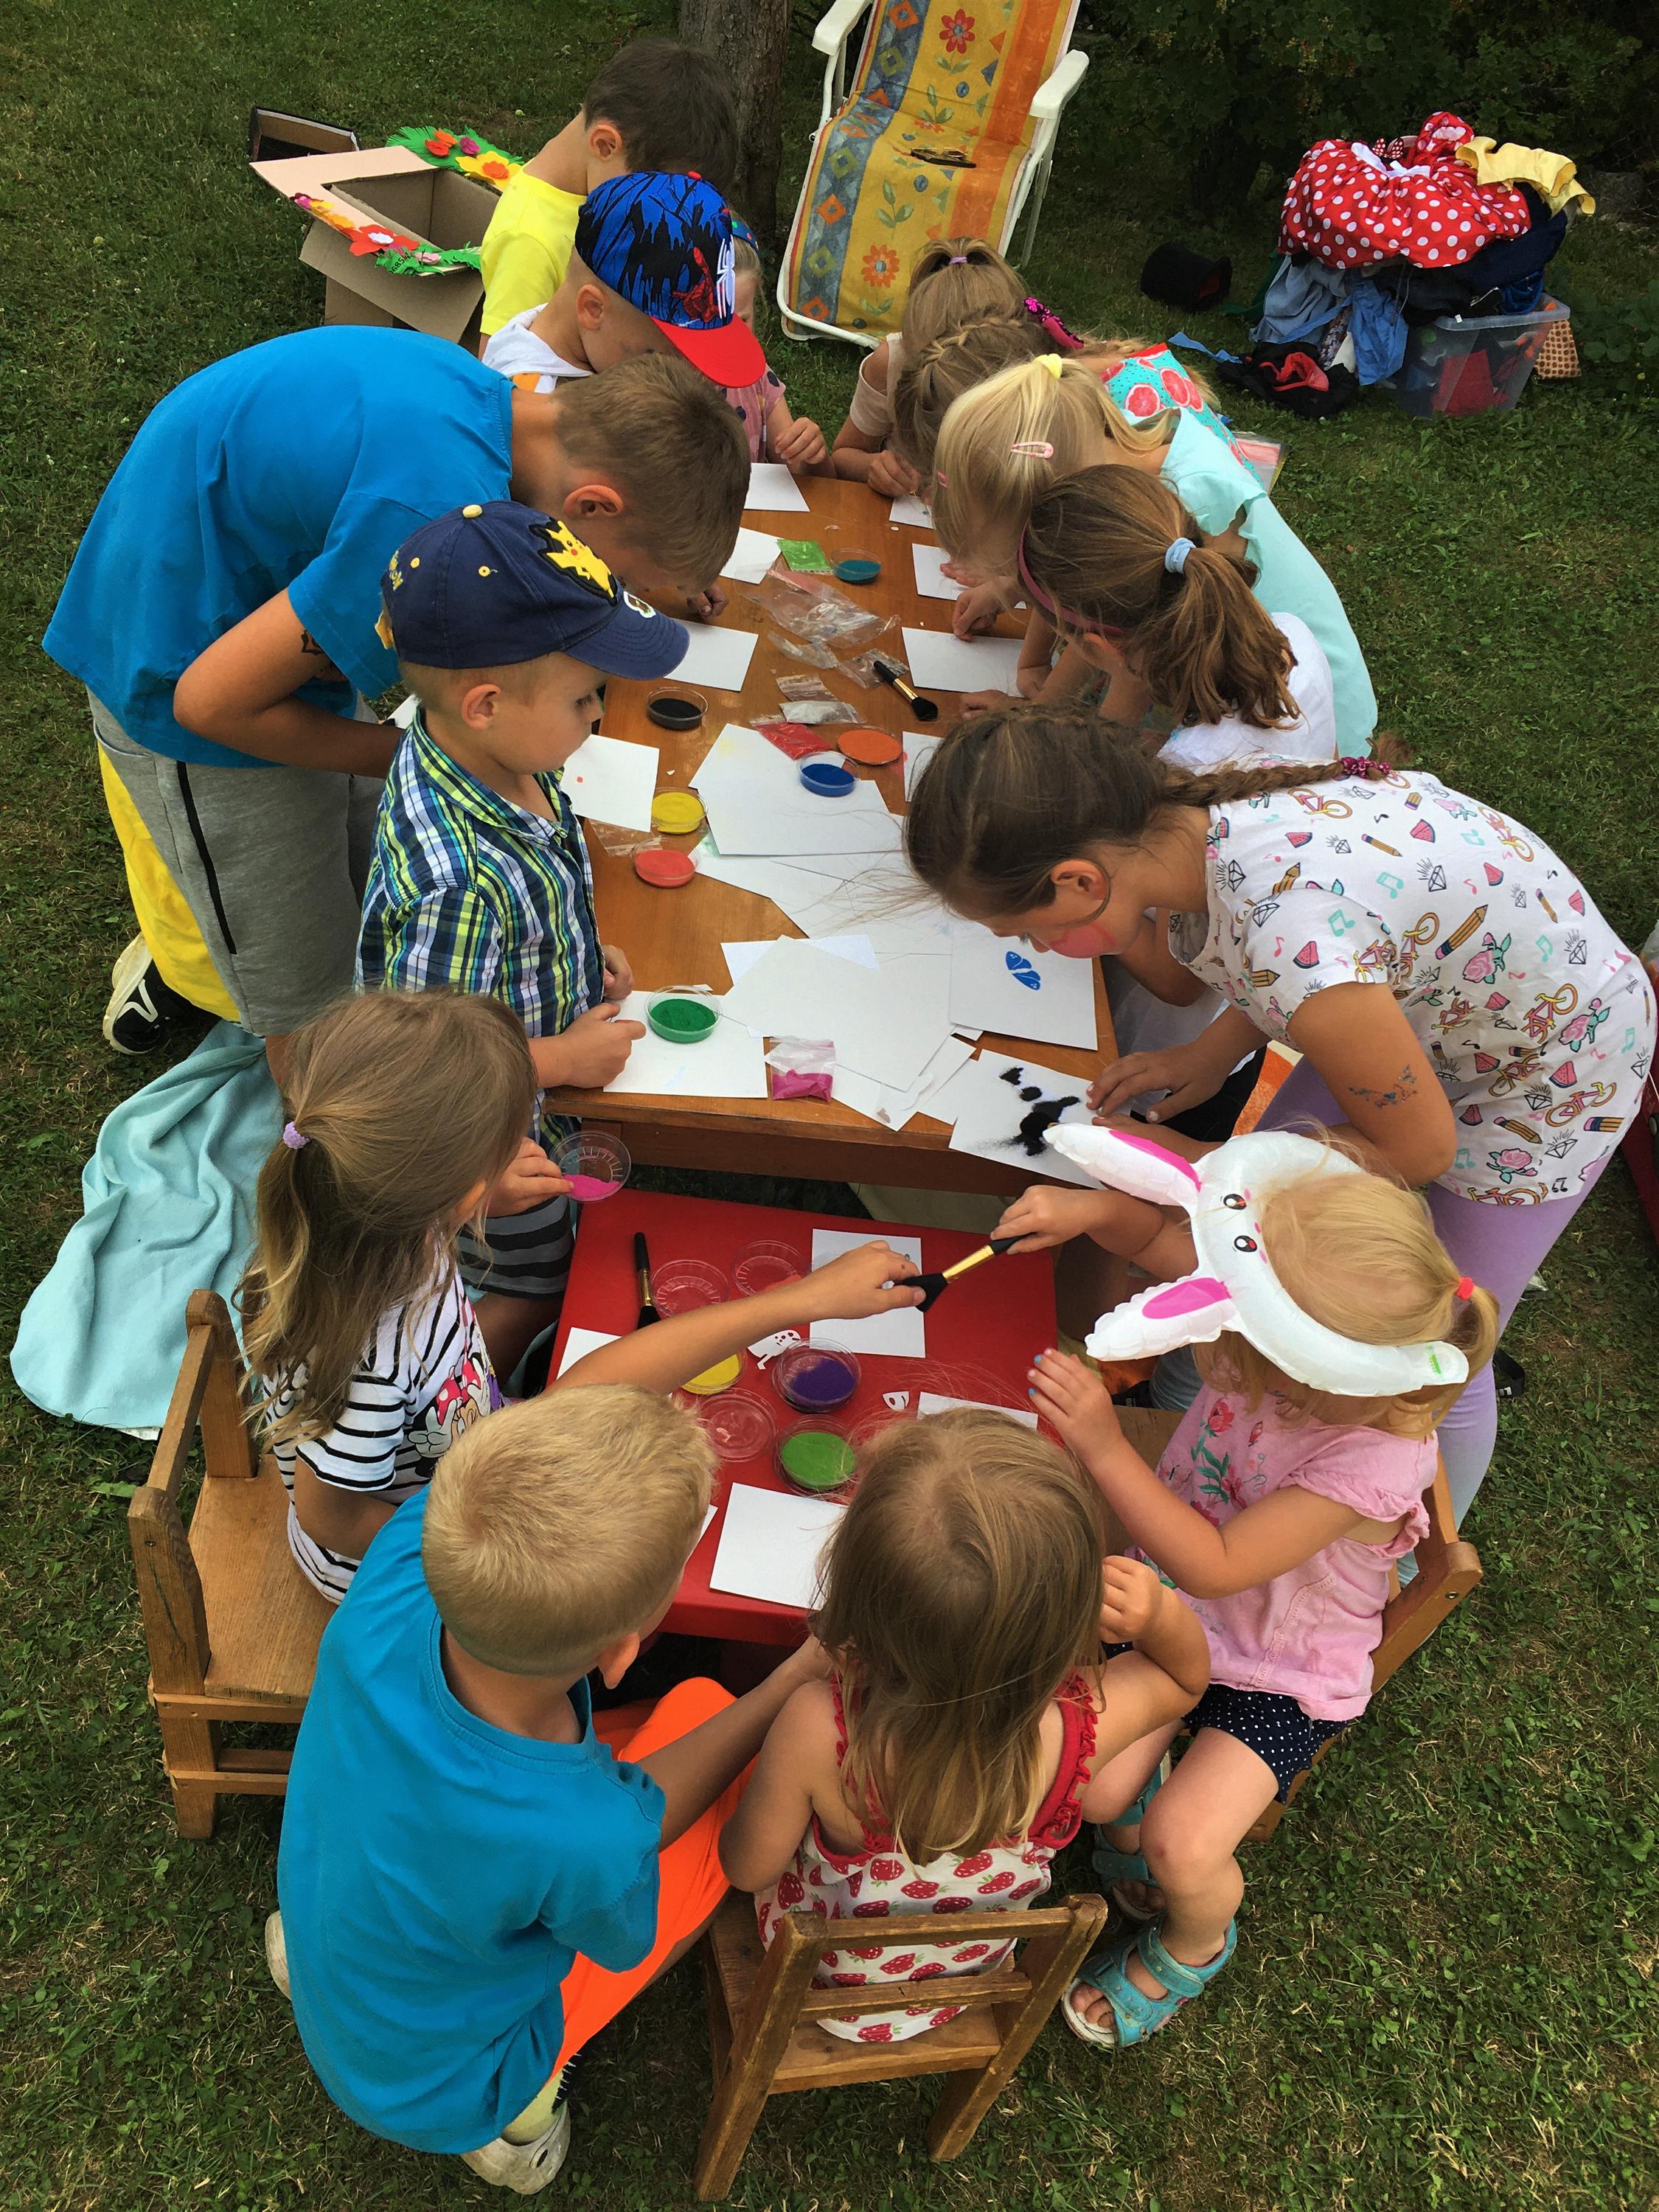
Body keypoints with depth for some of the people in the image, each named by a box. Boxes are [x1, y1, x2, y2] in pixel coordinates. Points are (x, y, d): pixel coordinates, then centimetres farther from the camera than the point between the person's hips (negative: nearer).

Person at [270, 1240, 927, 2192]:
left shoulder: (400, 1578, -34)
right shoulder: (584, 1844, -44)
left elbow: (579, 1395, -21)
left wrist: (810, 1296, -14)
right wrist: (805, 1676, -9)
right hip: (437, 2099, -4)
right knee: (702, 1706, 0)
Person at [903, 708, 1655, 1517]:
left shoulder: (1286, 949, -43)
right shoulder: (1193, 814, -20)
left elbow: (1419, 1150, -26)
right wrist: (1209, 1055, -13)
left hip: (1554, 1067, -6)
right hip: (1423, 1001, 7)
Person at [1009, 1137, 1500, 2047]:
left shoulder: (1375, 1459, -35)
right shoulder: (1274, 1308, -23)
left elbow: (1215, 1566, -34)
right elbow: (1158, 1235, -7)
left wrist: (1102, 1444, -41)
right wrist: (1088, 1209, -29)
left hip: (1282, 1673, -4)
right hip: (1173, 1605, 4)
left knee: (1185, 1847, -15)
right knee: (1093, 1784, -10)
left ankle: (1194, 1943, 22)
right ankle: (1132, 1835, 28)